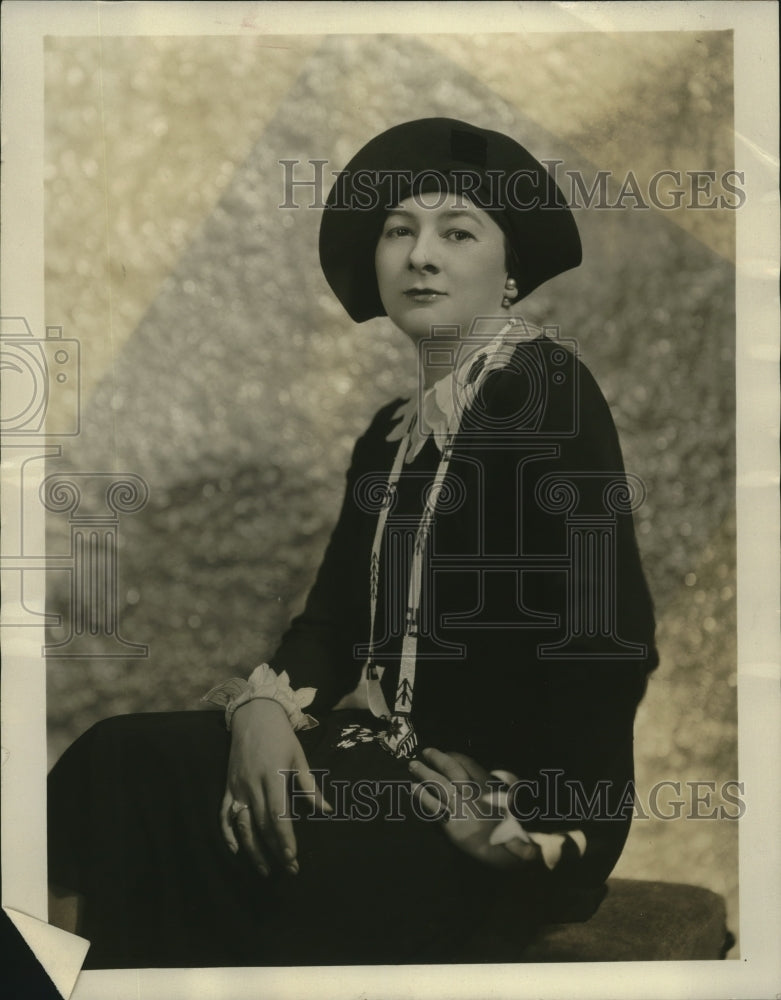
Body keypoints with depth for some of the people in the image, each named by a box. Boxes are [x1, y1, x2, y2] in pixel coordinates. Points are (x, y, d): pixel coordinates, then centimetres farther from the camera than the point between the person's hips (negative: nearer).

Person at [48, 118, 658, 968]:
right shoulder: (391, 432, 16)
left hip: (511, 798, -7)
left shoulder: (548, 388, -9)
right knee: (124, 756, -13)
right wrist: (266, 704, -9)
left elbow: (609, 639, -18)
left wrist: (505, 803, -18)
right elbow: (338, 610, 10)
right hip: (381, 750, 7)